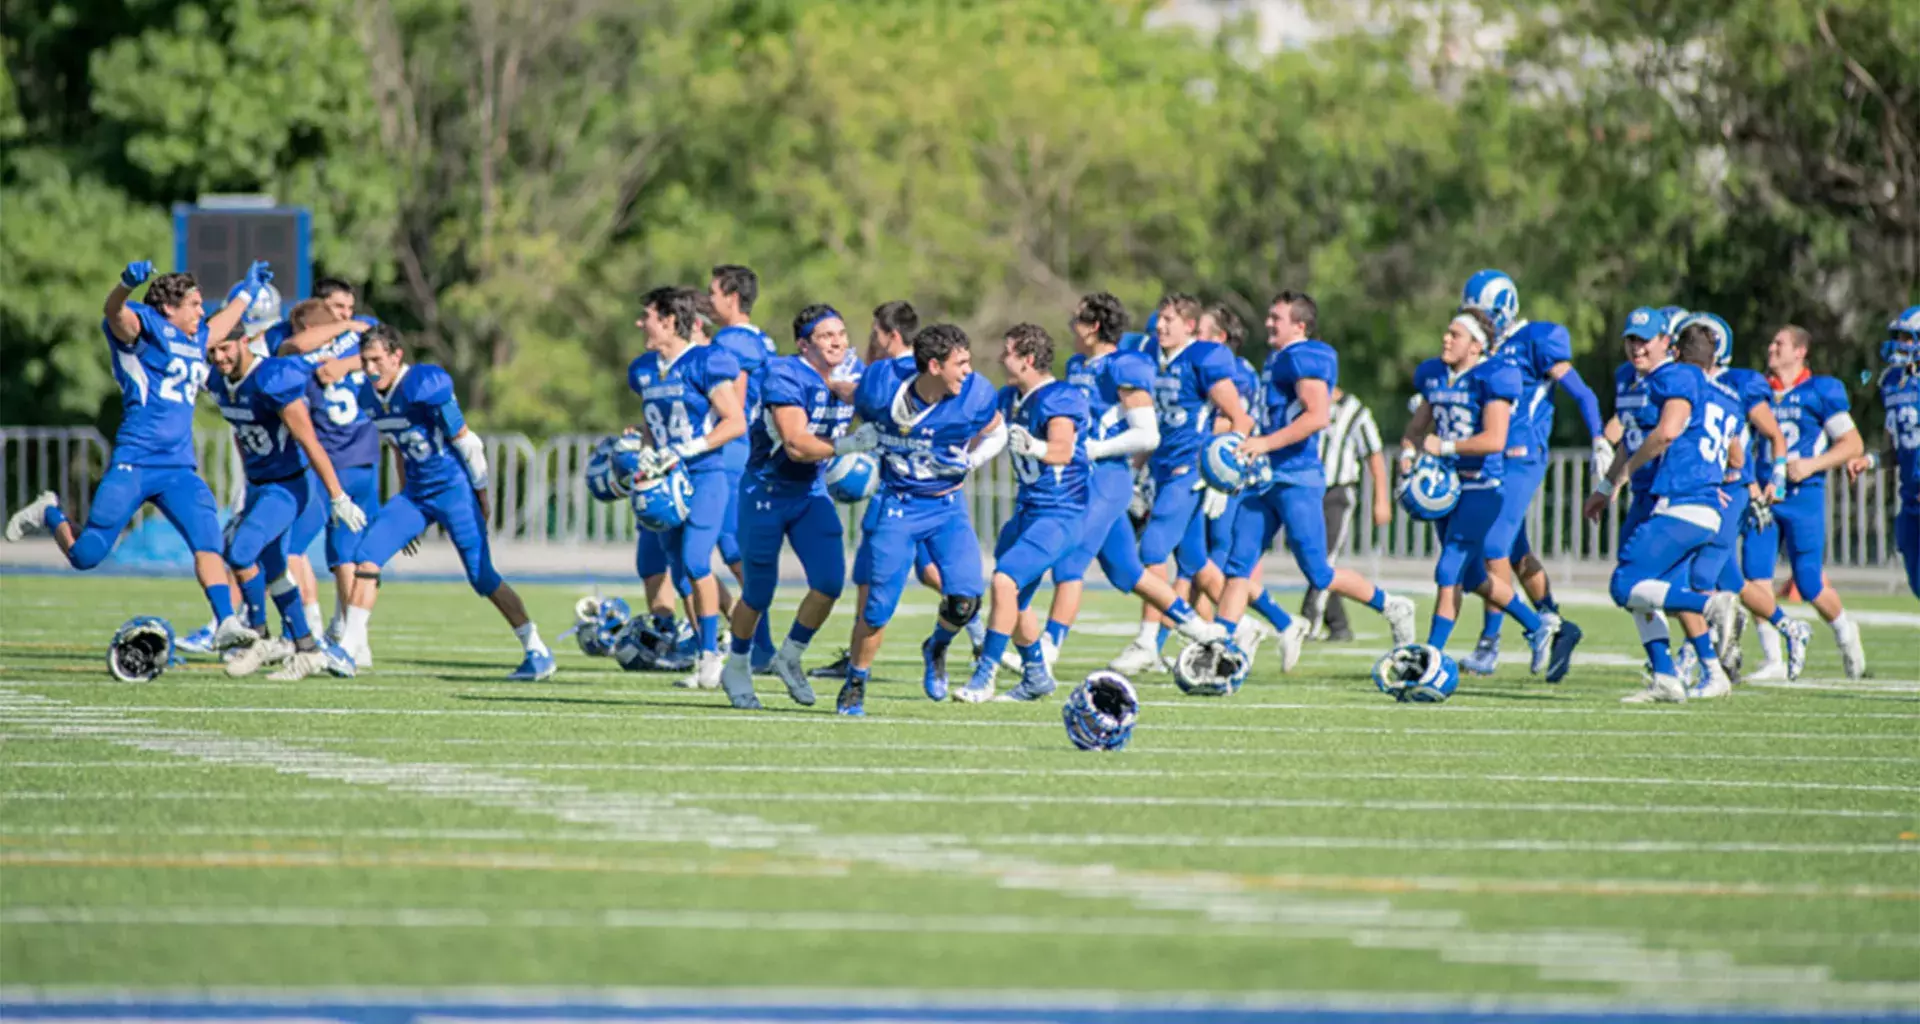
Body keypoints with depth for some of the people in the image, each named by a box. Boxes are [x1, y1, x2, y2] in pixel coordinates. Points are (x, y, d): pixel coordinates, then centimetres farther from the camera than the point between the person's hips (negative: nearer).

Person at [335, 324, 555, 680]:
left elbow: (466, 443, -13)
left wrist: (482, 495, -5)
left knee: (482, 577, -7)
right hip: (416, 491, 7)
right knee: (367, 554, -6)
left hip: (454, 489, -7)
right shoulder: (371, 397, 4)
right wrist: (404, 502, 20)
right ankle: (349, 647, -2)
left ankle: (537, 651, 2)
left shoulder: (426, 387, -20)